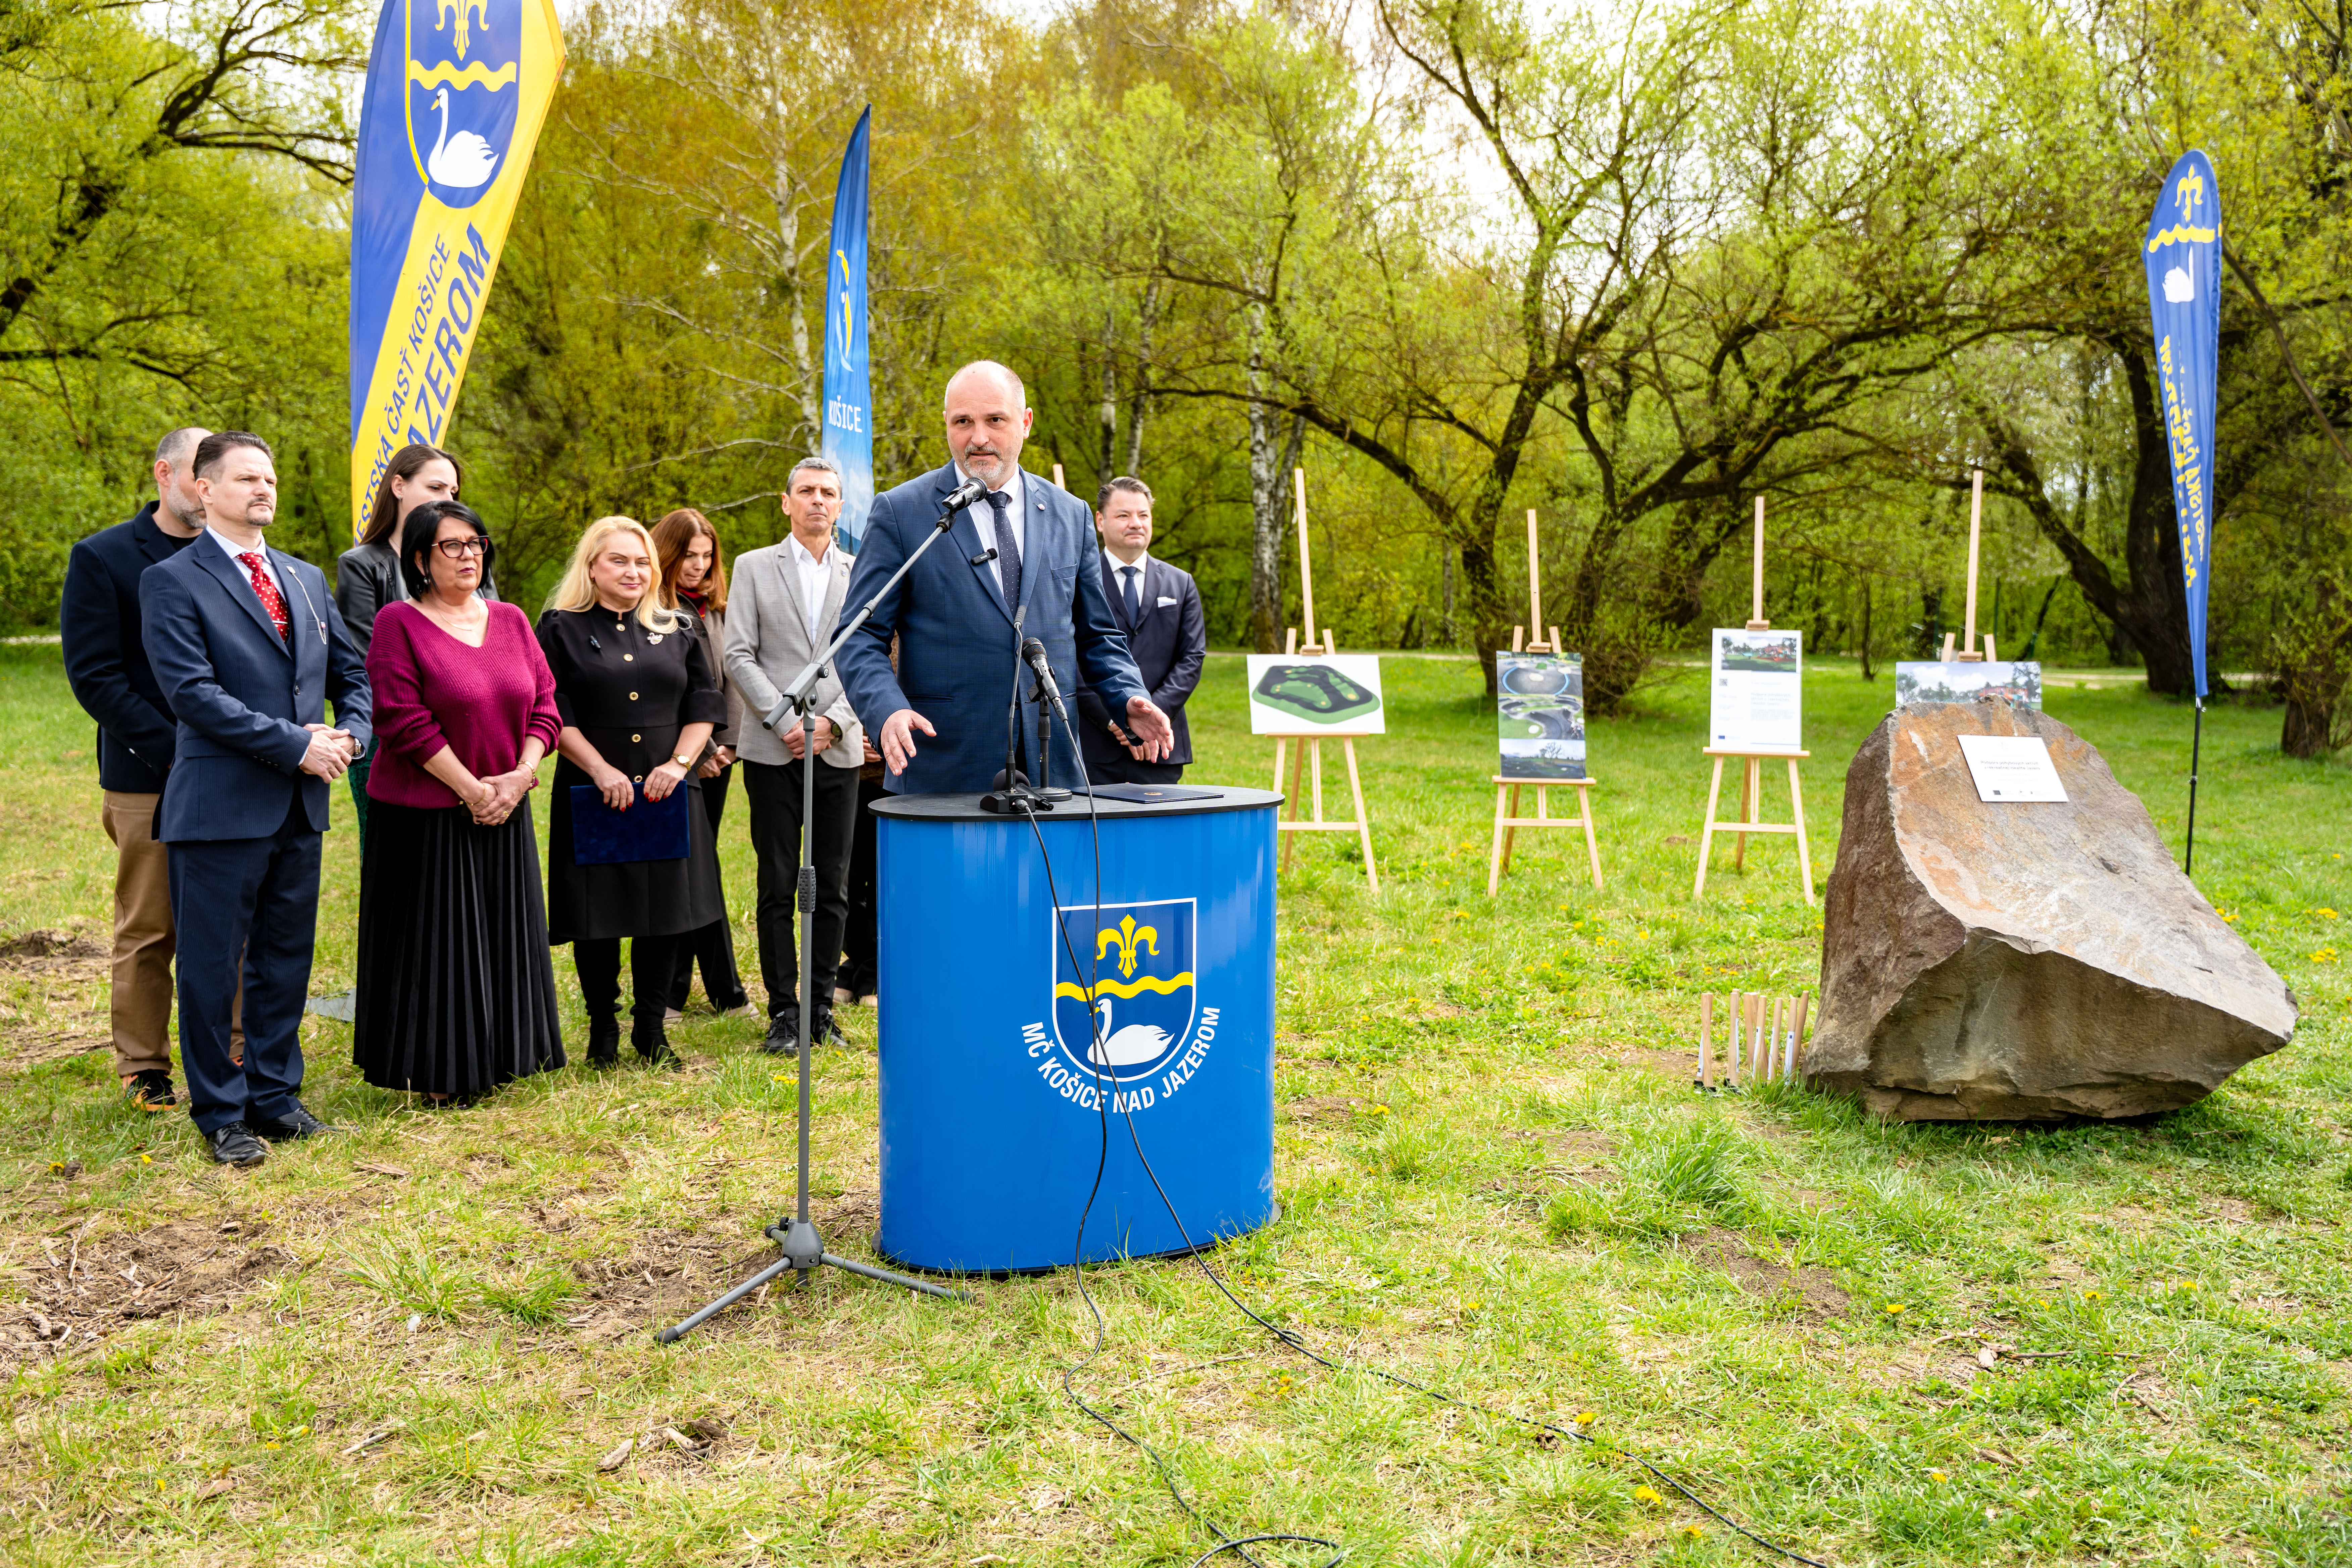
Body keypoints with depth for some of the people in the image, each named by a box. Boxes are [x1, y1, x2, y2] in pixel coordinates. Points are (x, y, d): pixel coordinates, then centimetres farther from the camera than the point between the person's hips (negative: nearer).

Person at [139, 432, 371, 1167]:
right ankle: (220, 1114, 16)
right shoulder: (173, 581, -5)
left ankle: (275, 1094, 25)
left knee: (287, 959, 13)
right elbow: (191, 691, -15)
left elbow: (352, 673, 18)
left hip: (301, 804, 6)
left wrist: (349, 735, -2)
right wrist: (295, 744, -17)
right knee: (212, 966, 3)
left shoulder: (307, 579, 15)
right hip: (222, 803, -6)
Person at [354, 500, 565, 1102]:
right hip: (427, 816, -5)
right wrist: (472, 790, -16)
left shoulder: (512, 620, 8)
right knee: (435, 938, 3)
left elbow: (544, 705, 6)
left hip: (505, 814, 5)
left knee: (500, 935, 11)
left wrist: (520, 776, -9)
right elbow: (405, 721, -15)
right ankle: (438, 1074, 15)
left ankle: (493, 1059, 25)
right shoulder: (399, 623, -8)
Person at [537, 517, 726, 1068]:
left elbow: (703, 705, 8)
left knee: (664, 909, 4)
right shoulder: (562, 629, 2)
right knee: (598, 914, 2)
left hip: (667, 793, 3)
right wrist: (602, 770, -14)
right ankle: (603, 1028, 18)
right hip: (593, 794, -3)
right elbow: (554, 713, -5)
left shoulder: (675, 631, 11)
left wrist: (679, 763, -7)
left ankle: (651, 1029, 17)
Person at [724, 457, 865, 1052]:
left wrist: (834, 722, -9)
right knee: (777, 886, 1)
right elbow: (739, 655, 1)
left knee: (833, 887, 4)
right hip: (773, 750, -1)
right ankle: (783, 1010, 8)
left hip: (839, 751, 1)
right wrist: (784, 720, -10)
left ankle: (821, 1005, 13)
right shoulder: (754, 567, 8)